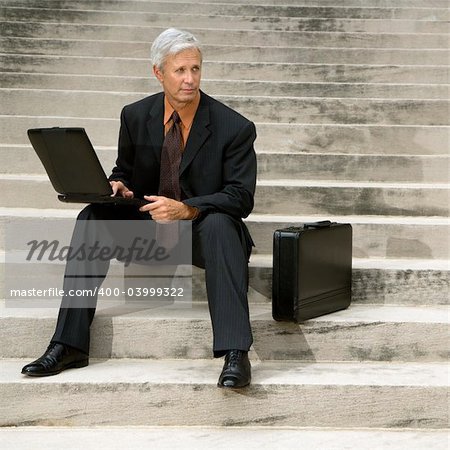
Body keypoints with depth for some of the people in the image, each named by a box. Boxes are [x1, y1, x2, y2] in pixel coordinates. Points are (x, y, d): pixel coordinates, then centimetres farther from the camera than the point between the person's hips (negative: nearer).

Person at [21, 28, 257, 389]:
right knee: (93, 217, -21)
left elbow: (241, 197, -14)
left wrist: (185, 209, -30)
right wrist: (116, 185, -13)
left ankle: (235, 354, -43)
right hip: (147, 222, 4)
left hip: (203, 227, -3)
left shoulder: (234, 128, -11)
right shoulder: (136, 116, 1)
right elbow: (124, 170, 14)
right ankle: (68, 345, -23)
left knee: (219, 224, -38)